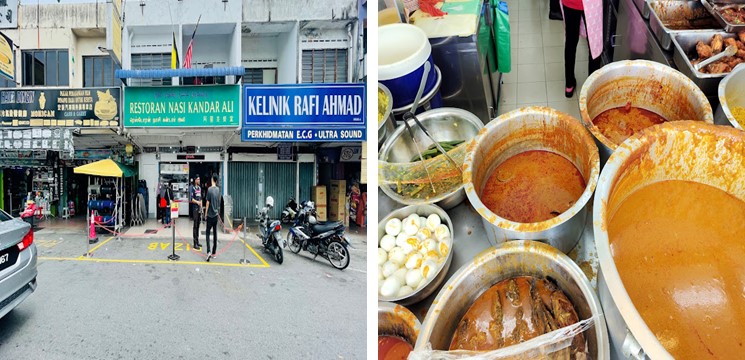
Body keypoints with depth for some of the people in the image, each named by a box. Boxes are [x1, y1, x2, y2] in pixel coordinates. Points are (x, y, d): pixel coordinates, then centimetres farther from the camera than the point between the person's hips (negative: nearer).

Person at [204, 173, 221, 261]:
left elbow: (208, 202, -11)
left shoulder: (209, 189, -13)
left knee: (208, 233, -1)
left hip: (210, 215, -5)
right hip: (216, 214, 5)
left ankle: (209, 252, -13)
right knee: (215, 234, 9)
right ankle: (214, 253, 13)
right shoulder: (218, 189, 4)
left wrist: (206, 213, -1)